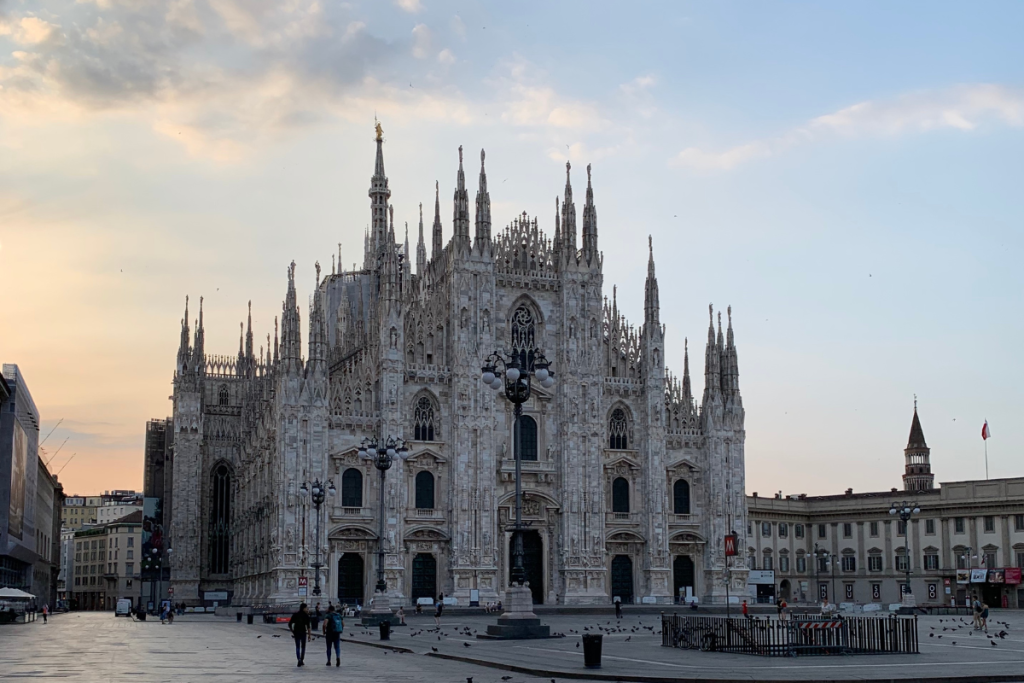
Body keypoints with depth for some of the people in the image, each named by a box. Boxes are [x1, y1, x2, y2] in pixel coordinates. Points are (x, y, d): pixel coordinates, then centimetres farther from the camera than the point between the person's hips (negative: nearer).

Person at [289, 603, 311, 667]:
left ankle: (299, 660, -14)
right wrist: (309, 634, -7)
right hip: (303, 633, -2)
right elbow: (308, 626, -11)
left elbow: (290, 624, 2)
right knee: (303, 647, 14)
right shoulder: (306, 616, -6)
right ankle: (301, 660, 16)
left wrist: (292, 631, 12)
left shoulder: (295, 615, 4)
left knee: (297, 647, 6)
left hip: (296, 633, 2)